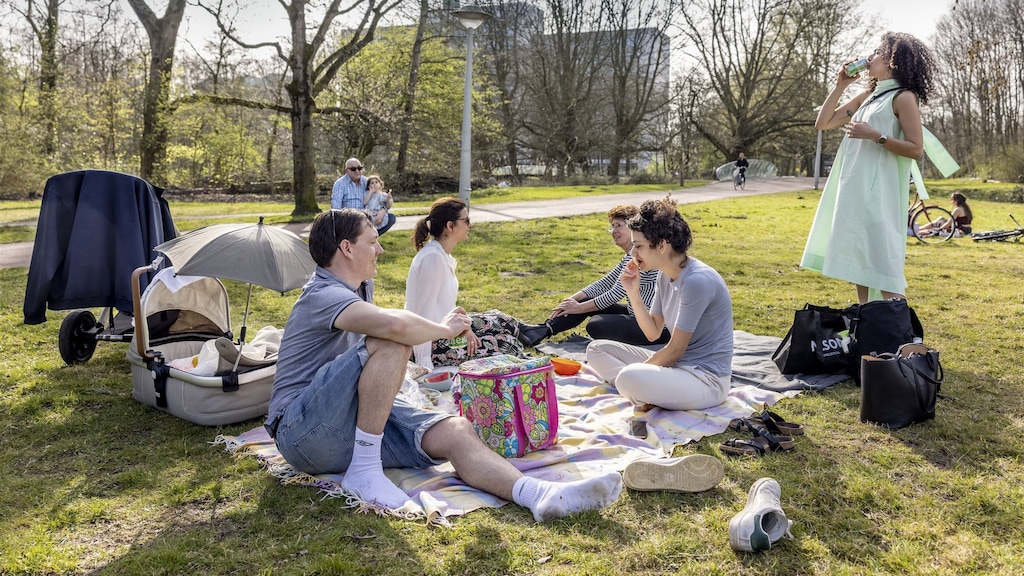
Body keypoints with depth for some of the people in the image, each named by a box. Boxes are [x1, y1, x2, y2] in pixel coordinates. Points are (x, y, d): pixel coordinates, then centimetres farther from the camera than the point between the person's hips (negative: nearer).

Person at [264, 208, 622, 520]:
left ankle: (540, 495, -35)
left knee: (455, 431, -15)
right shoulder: (323, 294, -17)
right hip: (303, 430, -8)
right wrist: (444, 329, -16)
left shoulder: (359, 288, 15)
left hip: (355, 422, 8)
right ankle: (364, 469, -23)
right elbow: (394, 324, -35)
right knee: (391, 342, -30)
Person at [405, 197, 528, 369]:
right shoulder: (433, 258, -23)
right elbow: (424, 311, -26)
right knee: (509, 348, -5)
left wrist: (462, 328, -4)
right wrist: (424, 365, -27)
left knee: (507, 323, 15)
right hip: (432, 344, -10)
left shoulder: (443, 256, 7)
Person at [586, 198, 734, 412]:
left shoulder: (697, 280, -23)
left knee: (630, 378, -37)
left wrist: (636, 372, -7)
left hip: (707, 379, -10)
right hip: (676, 365, 10)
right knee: (597, 349, 8)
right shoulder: (666, 274, 4)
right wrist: (634, 293, -2)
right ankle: (649, 394, -8)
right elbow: (653, 333, 10)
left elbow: (675, 350, -19)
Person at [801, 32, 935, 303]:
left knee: (882, 263, -13)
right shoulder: (867, 96, 18)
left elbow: (916, 149, -11)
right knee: (858, 262, 10)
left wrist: (875, 135, -18)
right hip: (854, 191, 8)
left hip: (879, 192, -8)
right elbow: (823, 123, 16)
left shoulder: (903, 97, -4)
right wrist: (840, 85, 11)